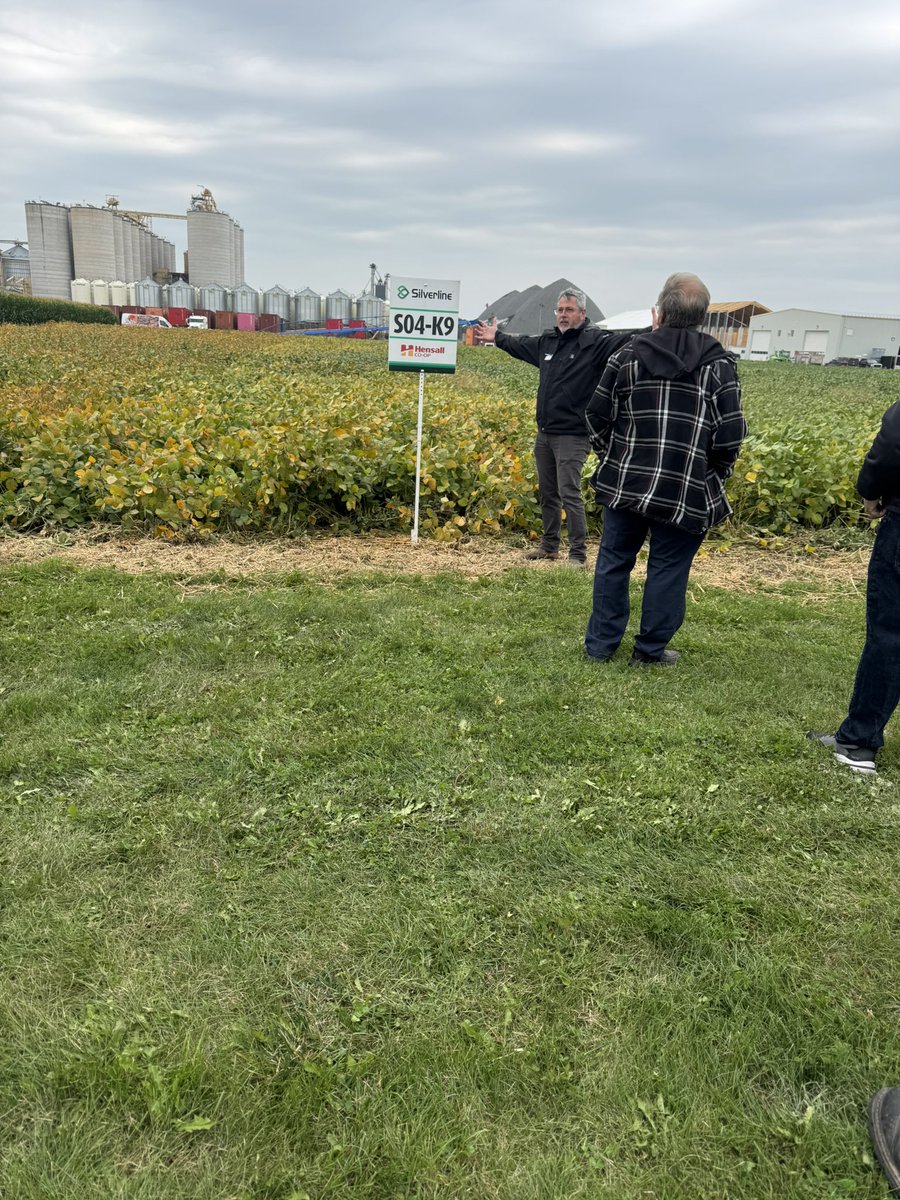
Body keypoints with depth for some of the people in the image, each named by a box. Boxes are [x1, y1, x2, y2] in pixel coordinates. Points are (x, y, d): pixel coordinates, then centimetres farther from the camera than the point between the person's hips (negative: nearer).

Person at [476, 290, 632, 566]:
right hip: (544, 432, 8)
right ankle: (549, 546, 30)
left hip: (573, 435, -8)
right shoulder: (547, 340, 13)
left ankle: (578, 555, -3)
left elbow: (625, 342, -23)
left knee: (569, 494, -11)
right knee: (547, 492, 16)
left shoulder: (595, 342, -8)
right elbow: (521, 344, 33)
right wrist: (497, 337, 45)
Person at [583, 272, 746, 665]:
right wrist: (714, 477, 10)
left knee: (614, 561, 14)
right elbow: (730, 434, -5)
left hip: (624, 483, 2)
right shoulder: (719, 364, -3)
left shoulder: (629, 354, 1)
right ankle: (651, 649, 19)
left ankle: (601, 643, 23)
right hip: (686, 492, -2)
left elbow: (597, 415, 4)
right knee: (668, 568, 9)